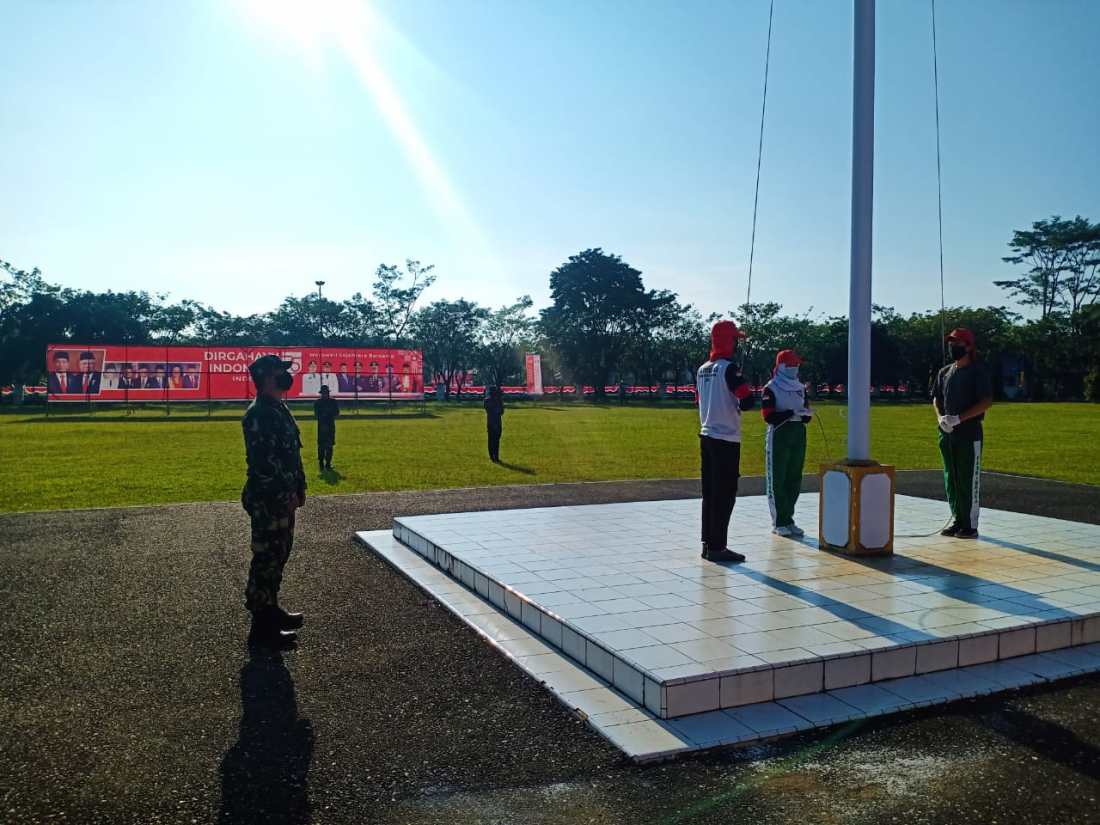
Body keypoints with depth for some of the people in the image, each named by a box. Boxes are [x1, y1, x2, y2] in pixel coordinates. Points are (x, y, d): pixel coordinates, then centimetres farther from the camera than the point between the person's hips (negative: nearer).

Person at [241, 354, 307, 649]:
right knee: (267, 558, -2)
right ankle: (262, 627, 6)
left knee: (278, 555, 19)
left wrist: (298, 487, 17)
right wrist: (285, 495, -21)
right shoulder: (259, 414, -19)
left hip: (283, 498, 10)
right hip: (268, 501, -10)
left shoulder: (279, 409, 14)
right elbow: (264, 461, -24)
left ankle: (270, 609, 33)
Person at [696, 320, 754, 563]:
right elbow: (747, 400, -19)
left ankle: (708, 543, 17)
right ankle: (717, 547, -3)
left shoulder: (702, 370, 11)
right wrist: (739, 405, 2)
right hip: (726, 439, -8)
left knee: (710, 492, 12)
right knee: (725, 494, -4)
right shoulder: (728, 368, -13)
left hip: (706, 436, 8)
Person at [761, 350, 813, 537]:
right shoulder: (771, 388, -6)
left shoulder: (800, 388, 14)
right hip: (778, 436, -6)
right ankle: (779, 523, 5)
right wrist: (792, 413, -23)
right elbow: (768, 416, -16)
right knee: (777, 480, -2)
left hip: (798, 436, 7)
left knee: (794, 480, 9)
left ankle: (788, 520, 19)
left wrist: (805, 414, -8)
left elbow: (806, 415, 16)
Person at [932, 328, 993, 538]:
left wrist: (959, 418, -19)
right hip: (946, 433, 7)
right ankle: (957, 520, 22)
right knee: (950, 479, 11)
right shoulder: (945, 372, 13)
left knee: (969, 480, -3)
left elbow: (987, 401, -13)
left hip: (969, 432, -7)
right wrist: (940, 418, -2)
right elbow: (936, 398, 18)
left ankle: (970, 526, 3)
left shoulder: (978, 371, -6)